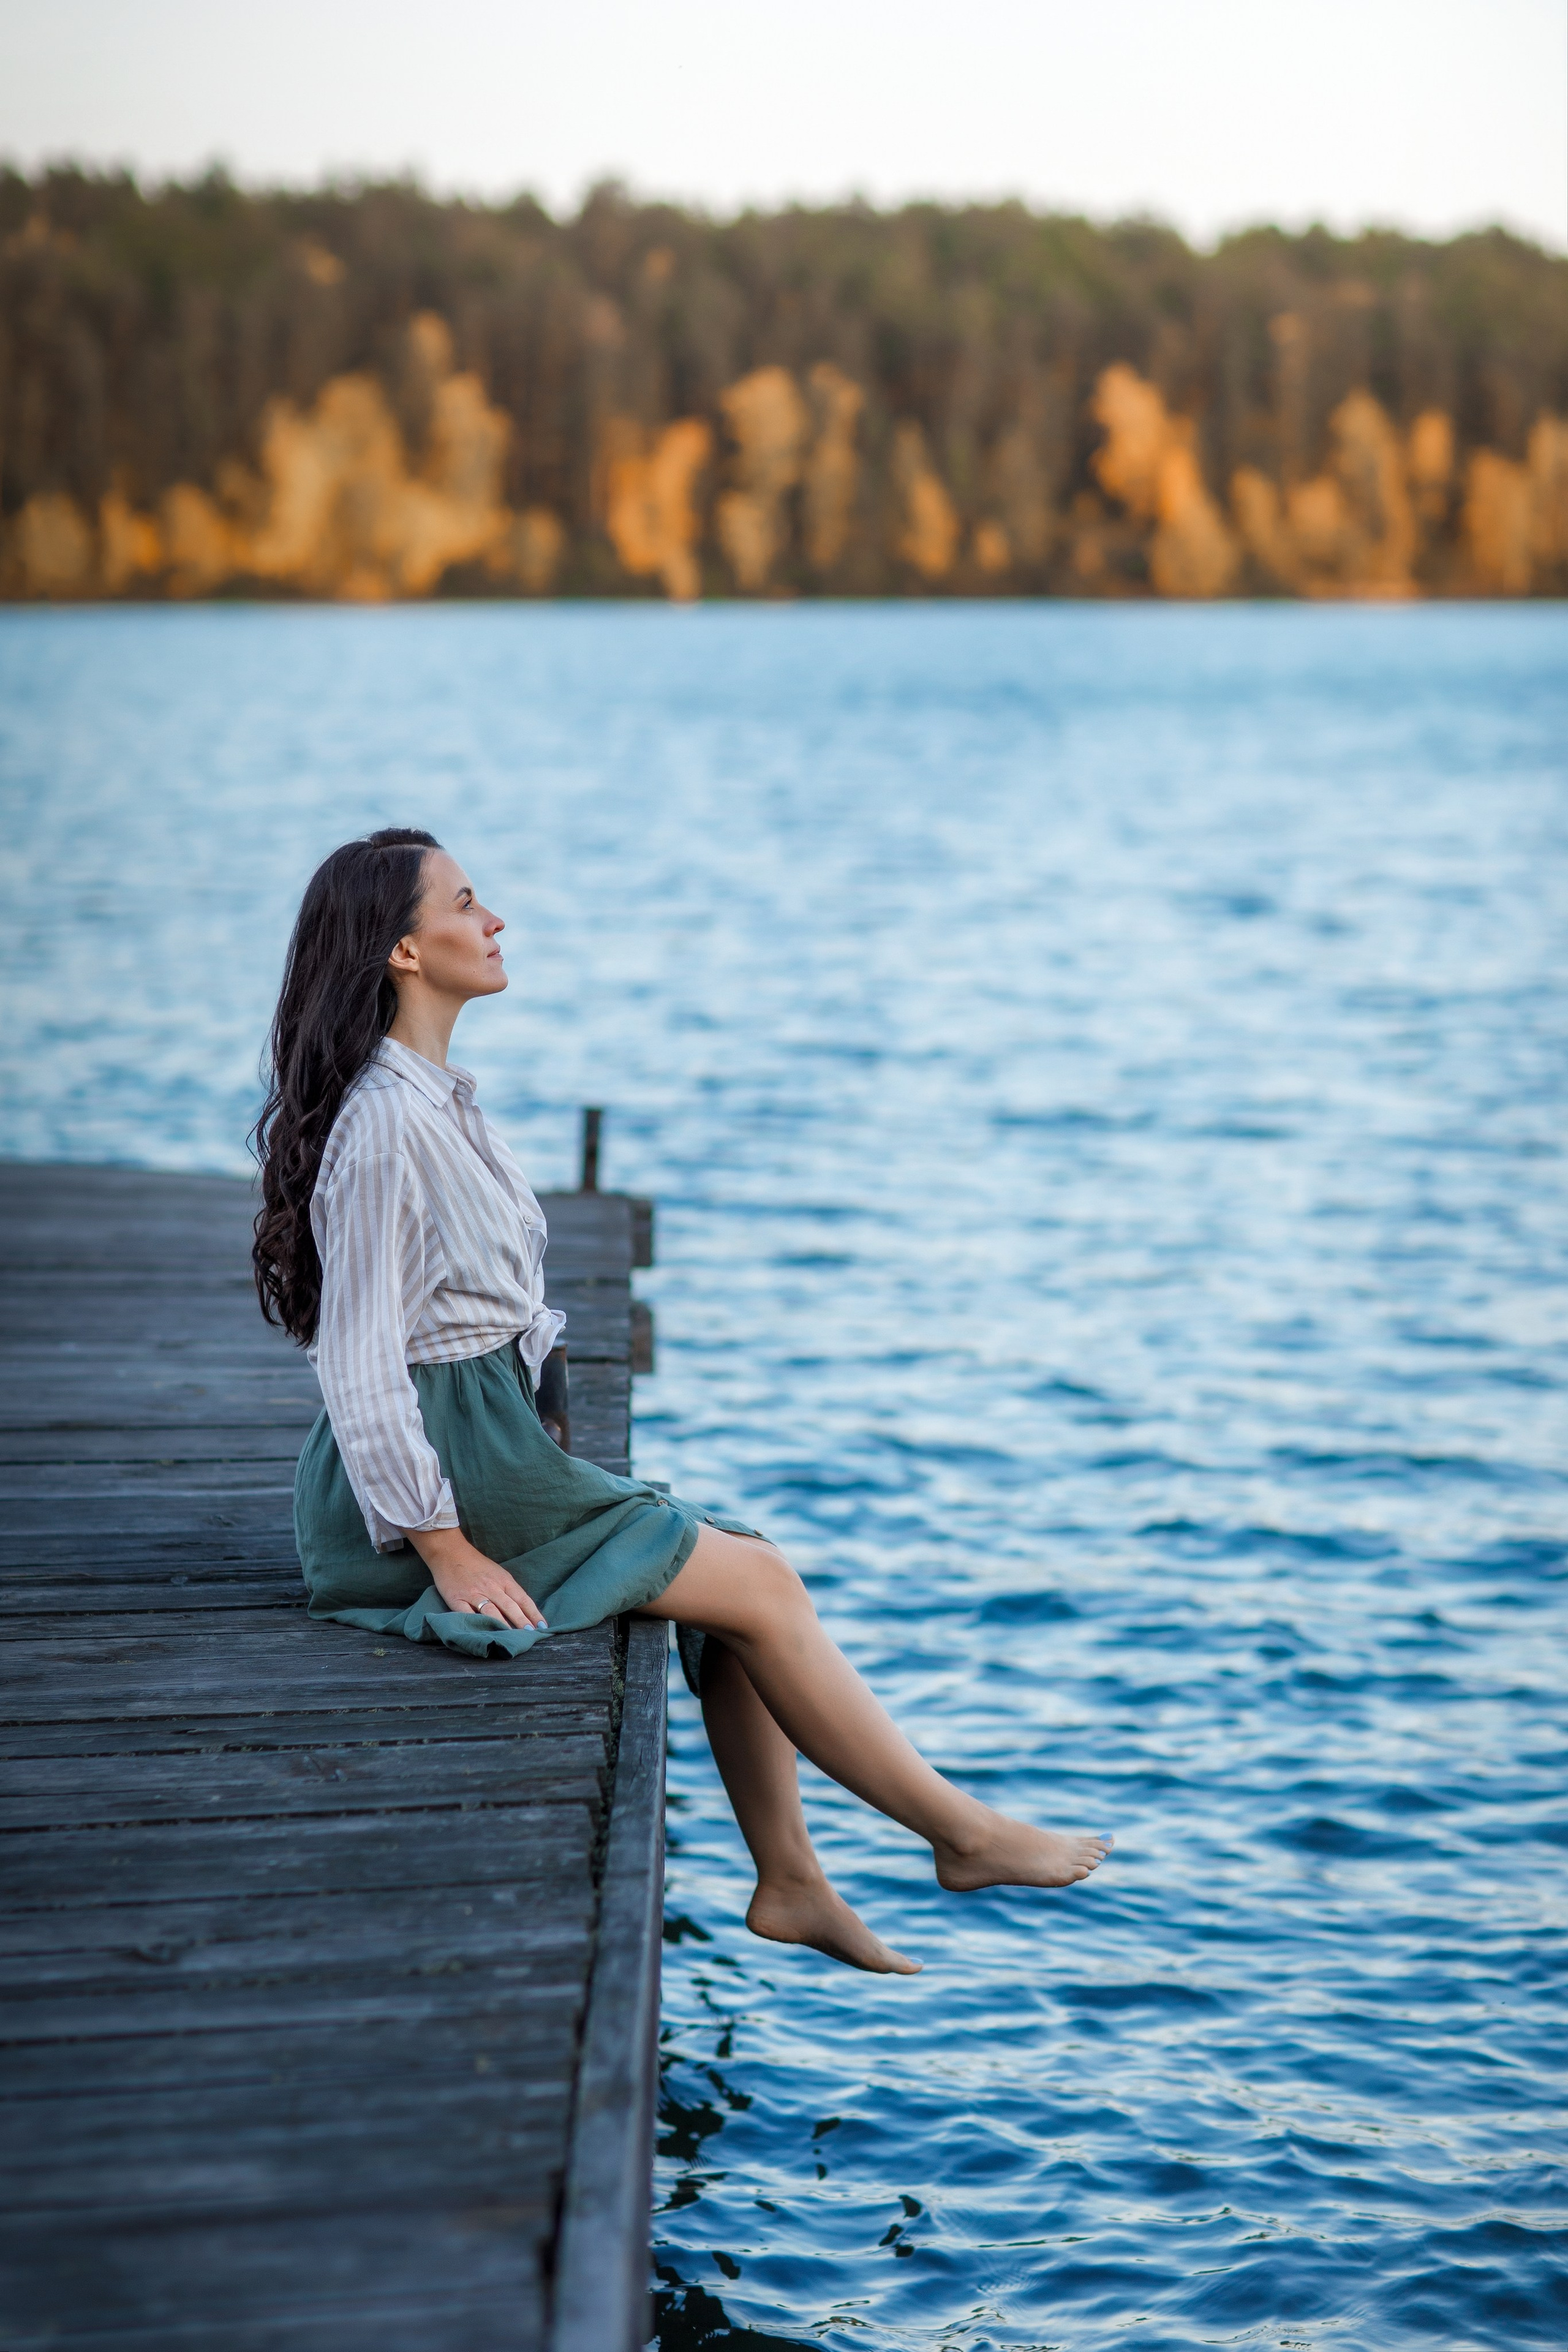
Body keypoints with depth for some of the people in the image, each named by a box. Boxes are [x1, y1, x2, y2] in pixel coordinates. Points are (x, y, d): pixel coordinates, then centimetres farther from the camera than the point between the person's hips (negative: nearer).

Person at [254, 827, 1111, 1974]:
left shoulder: (435, 1095, 12)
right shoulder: (382, 1126, -20)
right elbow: (361, 1367, -21)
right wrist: (447, 1552, -19)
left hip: (500, 1440, 10)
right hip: (450, 1468, -10)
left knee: (749, 1566, 4)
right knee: (758, 1586, -5)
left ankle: (788, 1881, 6)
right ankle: (962, 1835, 6)